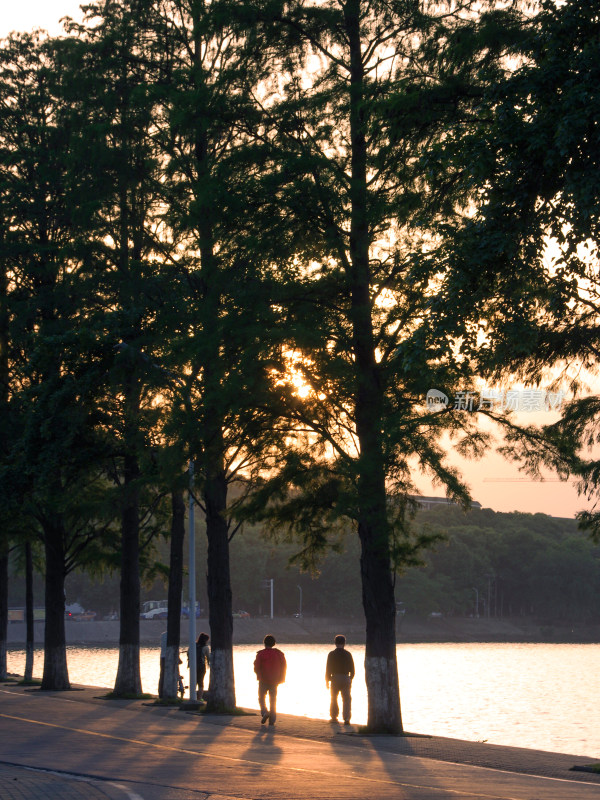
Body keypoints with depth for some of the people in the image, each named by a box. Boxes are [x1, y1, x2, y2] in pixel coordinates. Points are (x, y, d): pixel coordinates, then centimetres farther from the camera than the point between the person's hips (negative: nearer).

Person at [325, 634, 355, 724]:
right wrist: (350, 679, 20)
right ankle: (346, 718, -13)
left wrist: (327, 681, 5)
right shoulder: (348, 654, 2)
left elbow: (328, 669, -3)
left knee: (334, 699, 17)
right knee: (346, 699, 1)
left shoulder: (331, 654, -2)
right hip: (346, 679, 0)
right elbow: (352, 669, 6)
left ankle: (334, 717, 23)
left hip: (335, 679, 0)